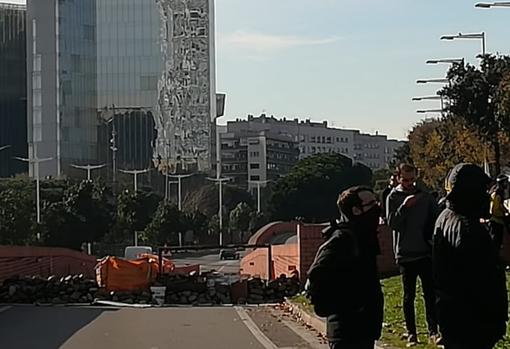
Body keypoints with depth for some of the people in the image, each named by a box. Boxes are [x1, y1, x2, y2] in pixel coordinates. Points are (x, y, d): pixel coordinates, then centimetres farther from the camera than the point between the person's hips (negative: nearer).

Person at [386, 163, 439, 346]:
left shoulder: (425, 195, 6)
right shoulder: (393, 197, -1)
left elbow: (435, 218, 11)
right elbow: (391, 222, -11)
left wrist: (432, 238, -1)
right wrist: (404, 206, -21)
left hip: (426, 252, 2)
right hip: (405, 254, -2)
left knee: (430, 294, 0)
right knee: (409, 296, 6)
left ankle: (433, 331, 3)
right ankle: (411, 333, 12)